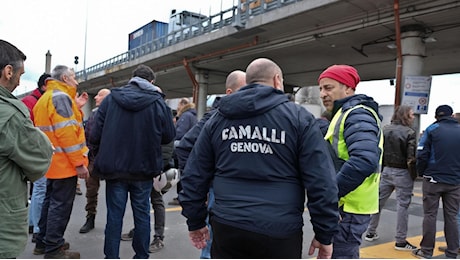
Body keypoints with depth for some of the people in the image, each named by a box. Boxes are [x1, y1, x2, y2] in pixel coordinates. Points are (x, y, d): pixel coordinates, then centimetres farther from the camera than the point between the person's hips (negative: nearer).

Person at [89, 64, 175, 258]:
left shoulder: (110, 99, -4)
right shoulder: (158, 103, -7)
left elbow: (95, 136, -6)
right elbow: (169, 136, -2)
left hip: (114, 168, 1)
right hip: (144, 169, 0)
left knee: (114, 215, 10)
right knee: (142, 213, 13)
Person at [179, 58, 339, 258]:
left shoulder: (218, 118, 7)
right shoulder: (298, 117, -3)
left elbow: (194, 175, 8)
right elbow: (321, 182, -7)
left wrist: (195, 221, 17)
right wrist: (325, 233, 1)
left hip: (227, 228, 3)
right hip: (280, 231, -3)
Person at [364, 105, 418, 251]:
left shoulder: (385, 130, 3)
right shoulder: (409, 132, -11)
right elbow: (411, 158, -16)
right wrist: (414, 176, -6)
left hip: (386, 171, 5)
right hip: (402, 173, -5)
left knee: (378, 201, 13)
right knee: (402, 206, 3)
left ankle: (371, 233, 24)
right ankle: (400, 241, 10)